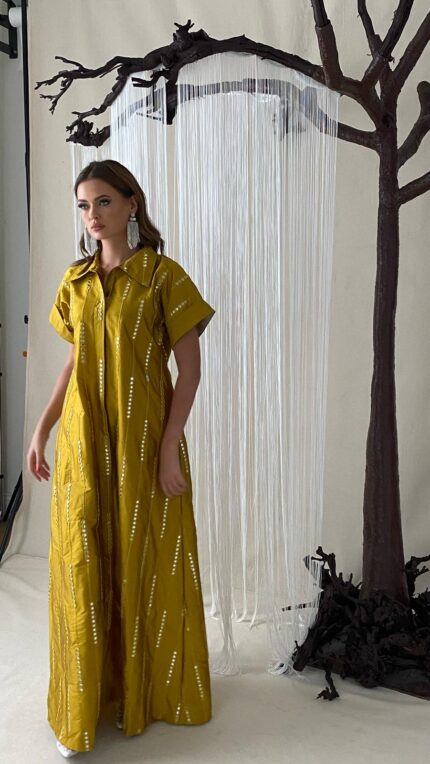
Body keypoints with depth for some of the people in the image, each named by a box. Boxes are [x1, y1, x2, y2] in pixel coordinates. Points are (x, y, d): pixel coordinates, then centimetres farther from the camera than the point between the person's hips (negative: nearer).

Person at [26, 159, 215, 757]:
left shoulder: (163, 274, -6)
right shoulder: (75, 280, 9)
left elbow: (190, 366, -9)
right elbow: (74, 362, 15)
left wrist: (169, 448, -15)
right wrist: (41, 429, 9)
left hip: (143, 440, -4)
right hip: (83, 440, 4)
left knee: (145, 566, 8)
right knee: (82, 567, 7)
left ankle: (150, 688, 32)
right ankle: (86, 701, 26)